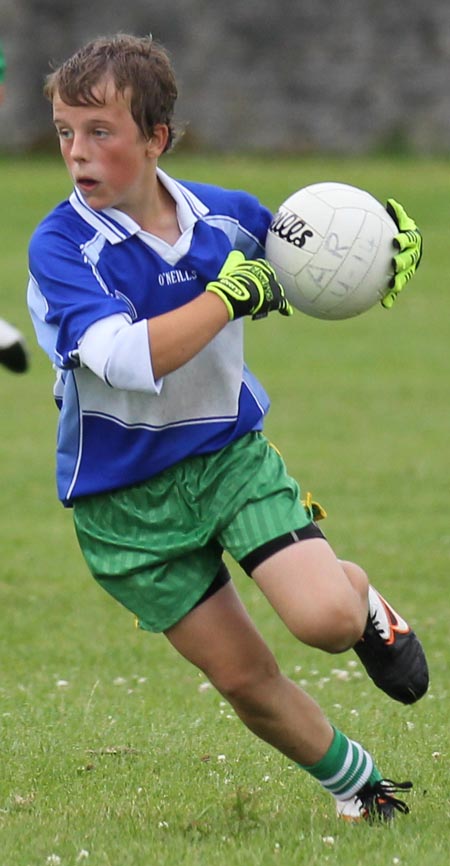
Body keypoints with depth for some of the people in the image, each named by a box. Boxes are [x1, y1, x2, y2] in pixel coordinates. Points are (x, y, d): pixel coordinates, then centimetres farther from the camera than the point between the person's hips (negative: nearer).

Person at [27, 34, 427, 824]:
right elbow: (127, 358, -34)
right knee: (244, 678, 2)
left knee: (323, 617, -21)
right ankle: (359, 785, 27)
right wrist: (228, 294, -29)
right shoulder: (60, 246, -19)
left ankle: (360, 596, 16)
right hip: (124, 500, -2)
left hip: (230, 453, 2)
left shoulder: (222, 217, -6)